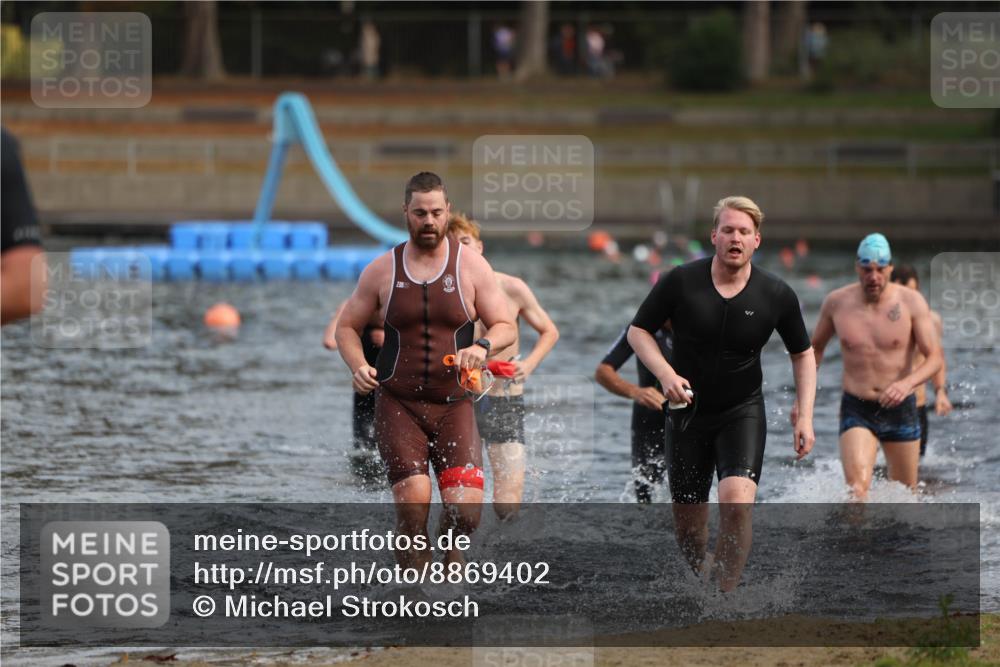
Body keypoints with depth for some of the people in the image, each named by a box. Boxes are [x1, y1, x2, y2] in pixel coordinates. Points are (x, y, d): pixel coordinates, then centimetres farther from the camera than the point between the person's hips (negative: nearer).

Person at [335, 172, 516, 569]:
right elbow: (347, 327, 13)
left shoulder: (472, 267, 4)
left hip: (454, 405, 0)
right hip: (397, 405, 0)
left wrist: (483, 347, -17)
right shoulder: (382, 271, 5)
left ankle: (450, 553, 20)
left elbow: (505, 327, 6)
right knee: (413, 505, -15)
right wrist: (358, 366, -8)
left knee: (466, 509, -13)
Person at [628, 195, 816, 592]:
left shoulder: (776, 295, -7)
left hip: (743, 411, -1)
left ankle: (724, 597, -17)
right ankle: (704, 577, 35)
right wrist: (666, 374, -16)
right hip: (690, 410, 1)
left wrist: (805, 417, 0)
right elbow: (638, 330, 1)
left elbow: (802, 354, 8)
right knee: (687, 525, 5)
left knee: (737, 499, -25)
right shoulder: (681, 282, -9)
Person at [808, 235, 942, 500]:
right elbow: (815, 348, 14)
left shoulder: (911, 302, -8)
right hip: (856, 411, -1)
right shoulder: (836, 302, -3)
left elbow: (934, 357, -11)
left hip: (900, 410, 1)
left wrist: (908, 383, -31)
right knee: (857, 490, -23)